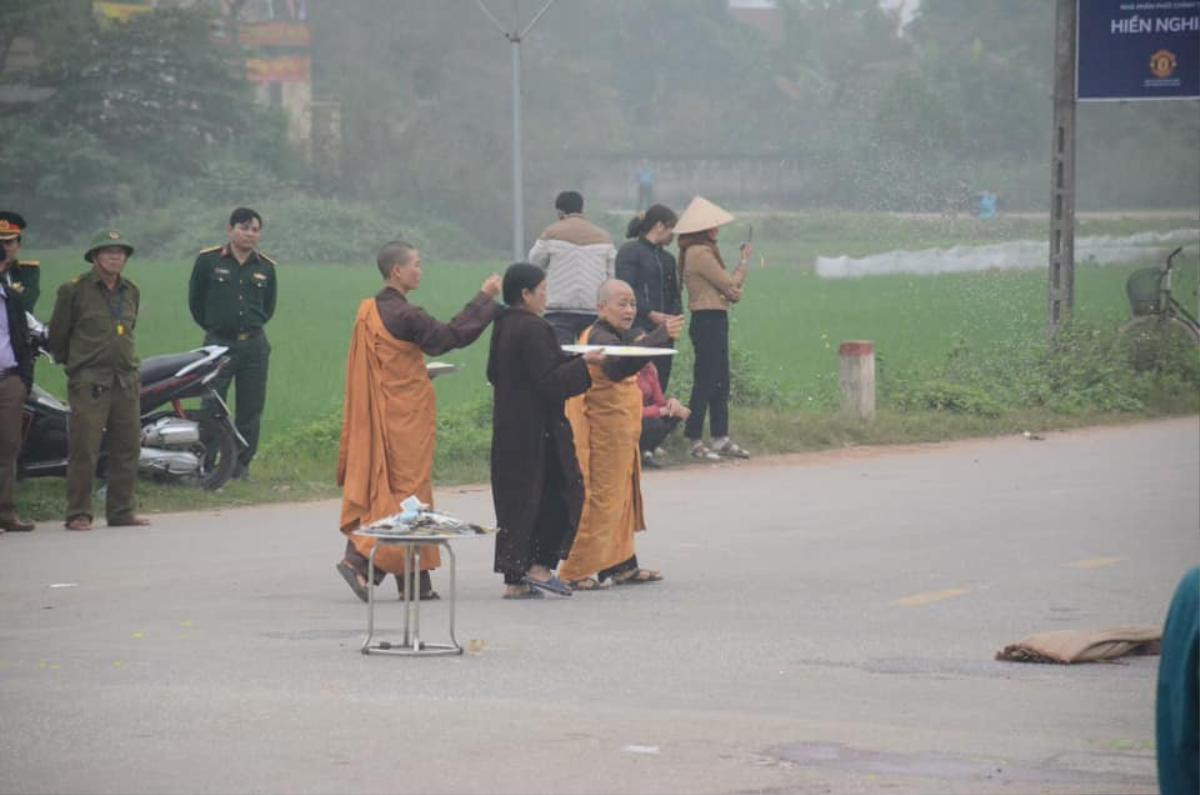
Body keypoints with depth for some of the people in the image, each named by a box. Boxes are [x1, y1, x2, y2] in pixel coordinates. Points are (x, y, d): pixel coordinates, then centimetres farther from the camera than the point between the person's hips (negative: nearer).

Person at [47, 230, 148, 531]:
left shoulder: (131, 292, 15)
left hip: (126, 380, 6)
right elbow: (57, 335, 5)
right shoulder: (74, 290, -3)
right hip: (89, 383, -6)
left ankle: (122, 510, 14)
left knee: (128, 448, 5)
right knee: (84, 449, -8)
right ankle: (78, 514, -3)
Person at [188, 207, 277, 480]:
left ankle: (241, 465, 13)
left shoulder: (266, 267, 8)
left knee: (251, 410, 4)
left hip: (254, 345, 3)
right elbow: (195, 300, 9)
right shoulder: (208, 261, 0)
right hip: (218, 343, -3)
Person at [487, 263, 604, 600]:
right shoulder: (532, 330, -18)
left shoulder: (503, 327, 9)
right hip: (538, 430, -9)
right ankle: (541, 567, -1)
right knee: (564, 492, 4)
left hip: (508, 429, 9)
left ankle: (515, 579, 9)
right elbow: (548, 382, -21)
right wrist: (583, 362, -10)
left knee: (515, 499, 10)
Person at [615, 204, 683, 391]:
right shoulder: (630, 251, -3)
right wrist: (651, 314, -17)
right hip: (638, 331, -7)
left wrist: (676, 315, 1)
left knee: (660, 384, 3)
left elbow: (674, 294, 22)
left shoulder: (667, 258, 20)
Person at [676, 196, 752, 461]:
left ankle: (721, 439, 16)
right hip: (708, 320, -10)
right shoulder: (700, 253, -15)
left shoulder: (703, 251, 16)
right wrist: (744, 262, 4)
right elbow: (729, 284, -11)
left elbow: (724, 287, 17)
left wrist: (732, 291, -6)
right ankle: (695, 441, -3)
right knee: (705, 382, -7)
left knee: (720, 382, 12)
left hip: (713, 321, 10)